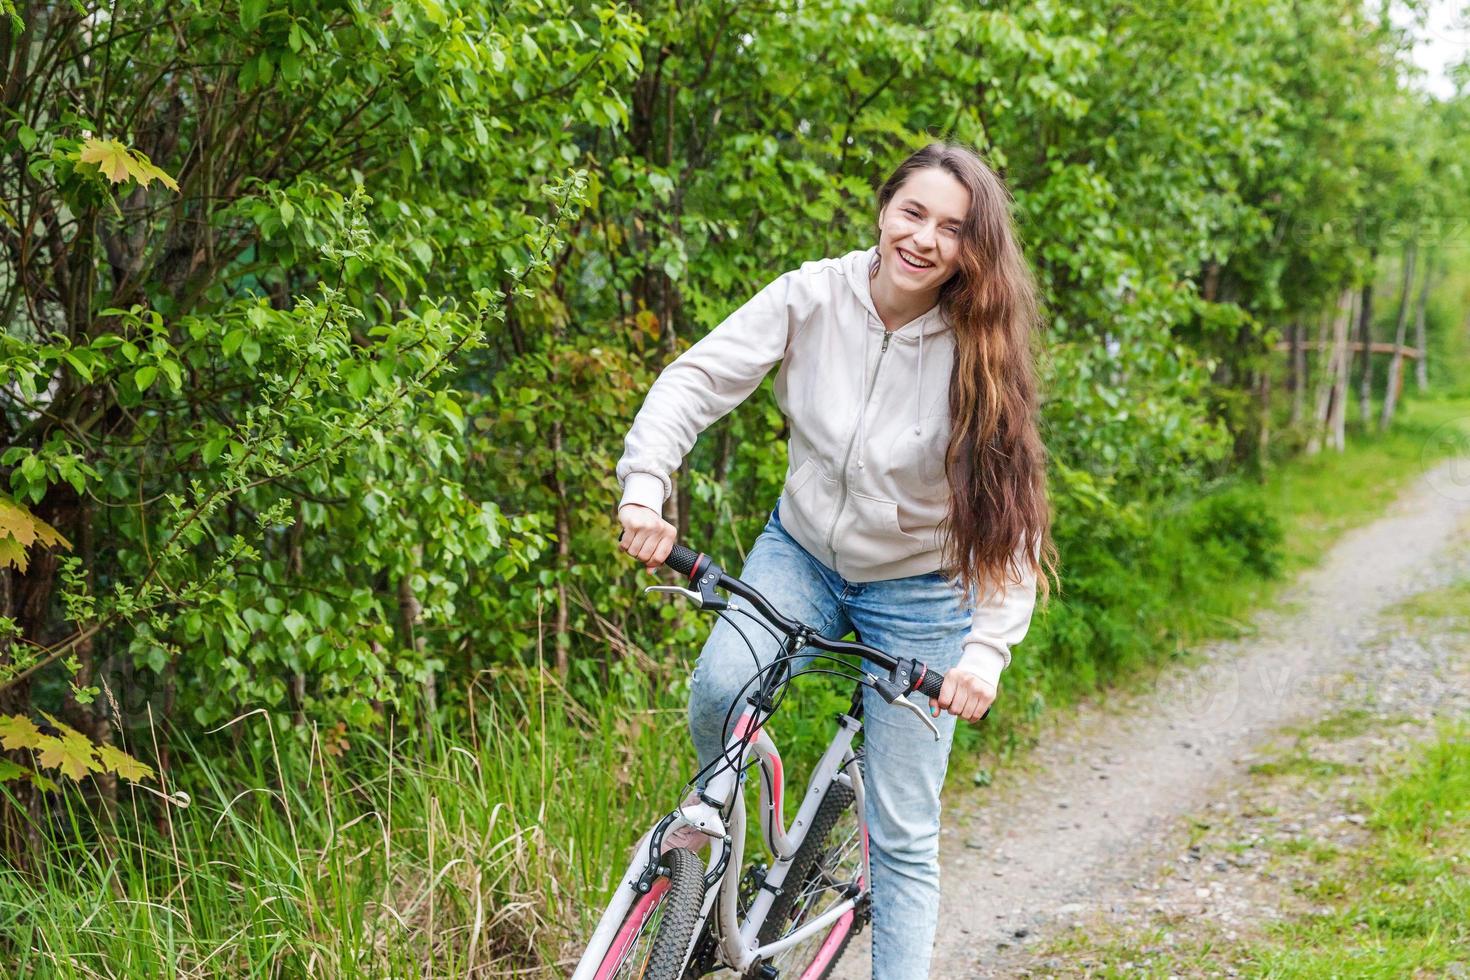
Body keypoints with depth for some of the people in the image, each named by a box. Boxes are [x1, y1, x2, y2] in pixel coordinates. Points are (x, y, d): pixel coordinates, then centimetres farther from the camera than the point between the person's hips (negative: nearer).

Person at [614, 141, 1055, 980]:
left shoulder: (976, 353, -19)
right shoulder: (813, 297, -15)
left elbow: (1012, 516, -19)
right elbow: (697, 379, -15)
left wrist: (990, 648, -31)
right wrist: (645, 487, -32)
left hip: (918, 592, -1)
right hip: (802, 552, 1)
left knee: (903, 836, 0)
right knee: (720, 689, -28)